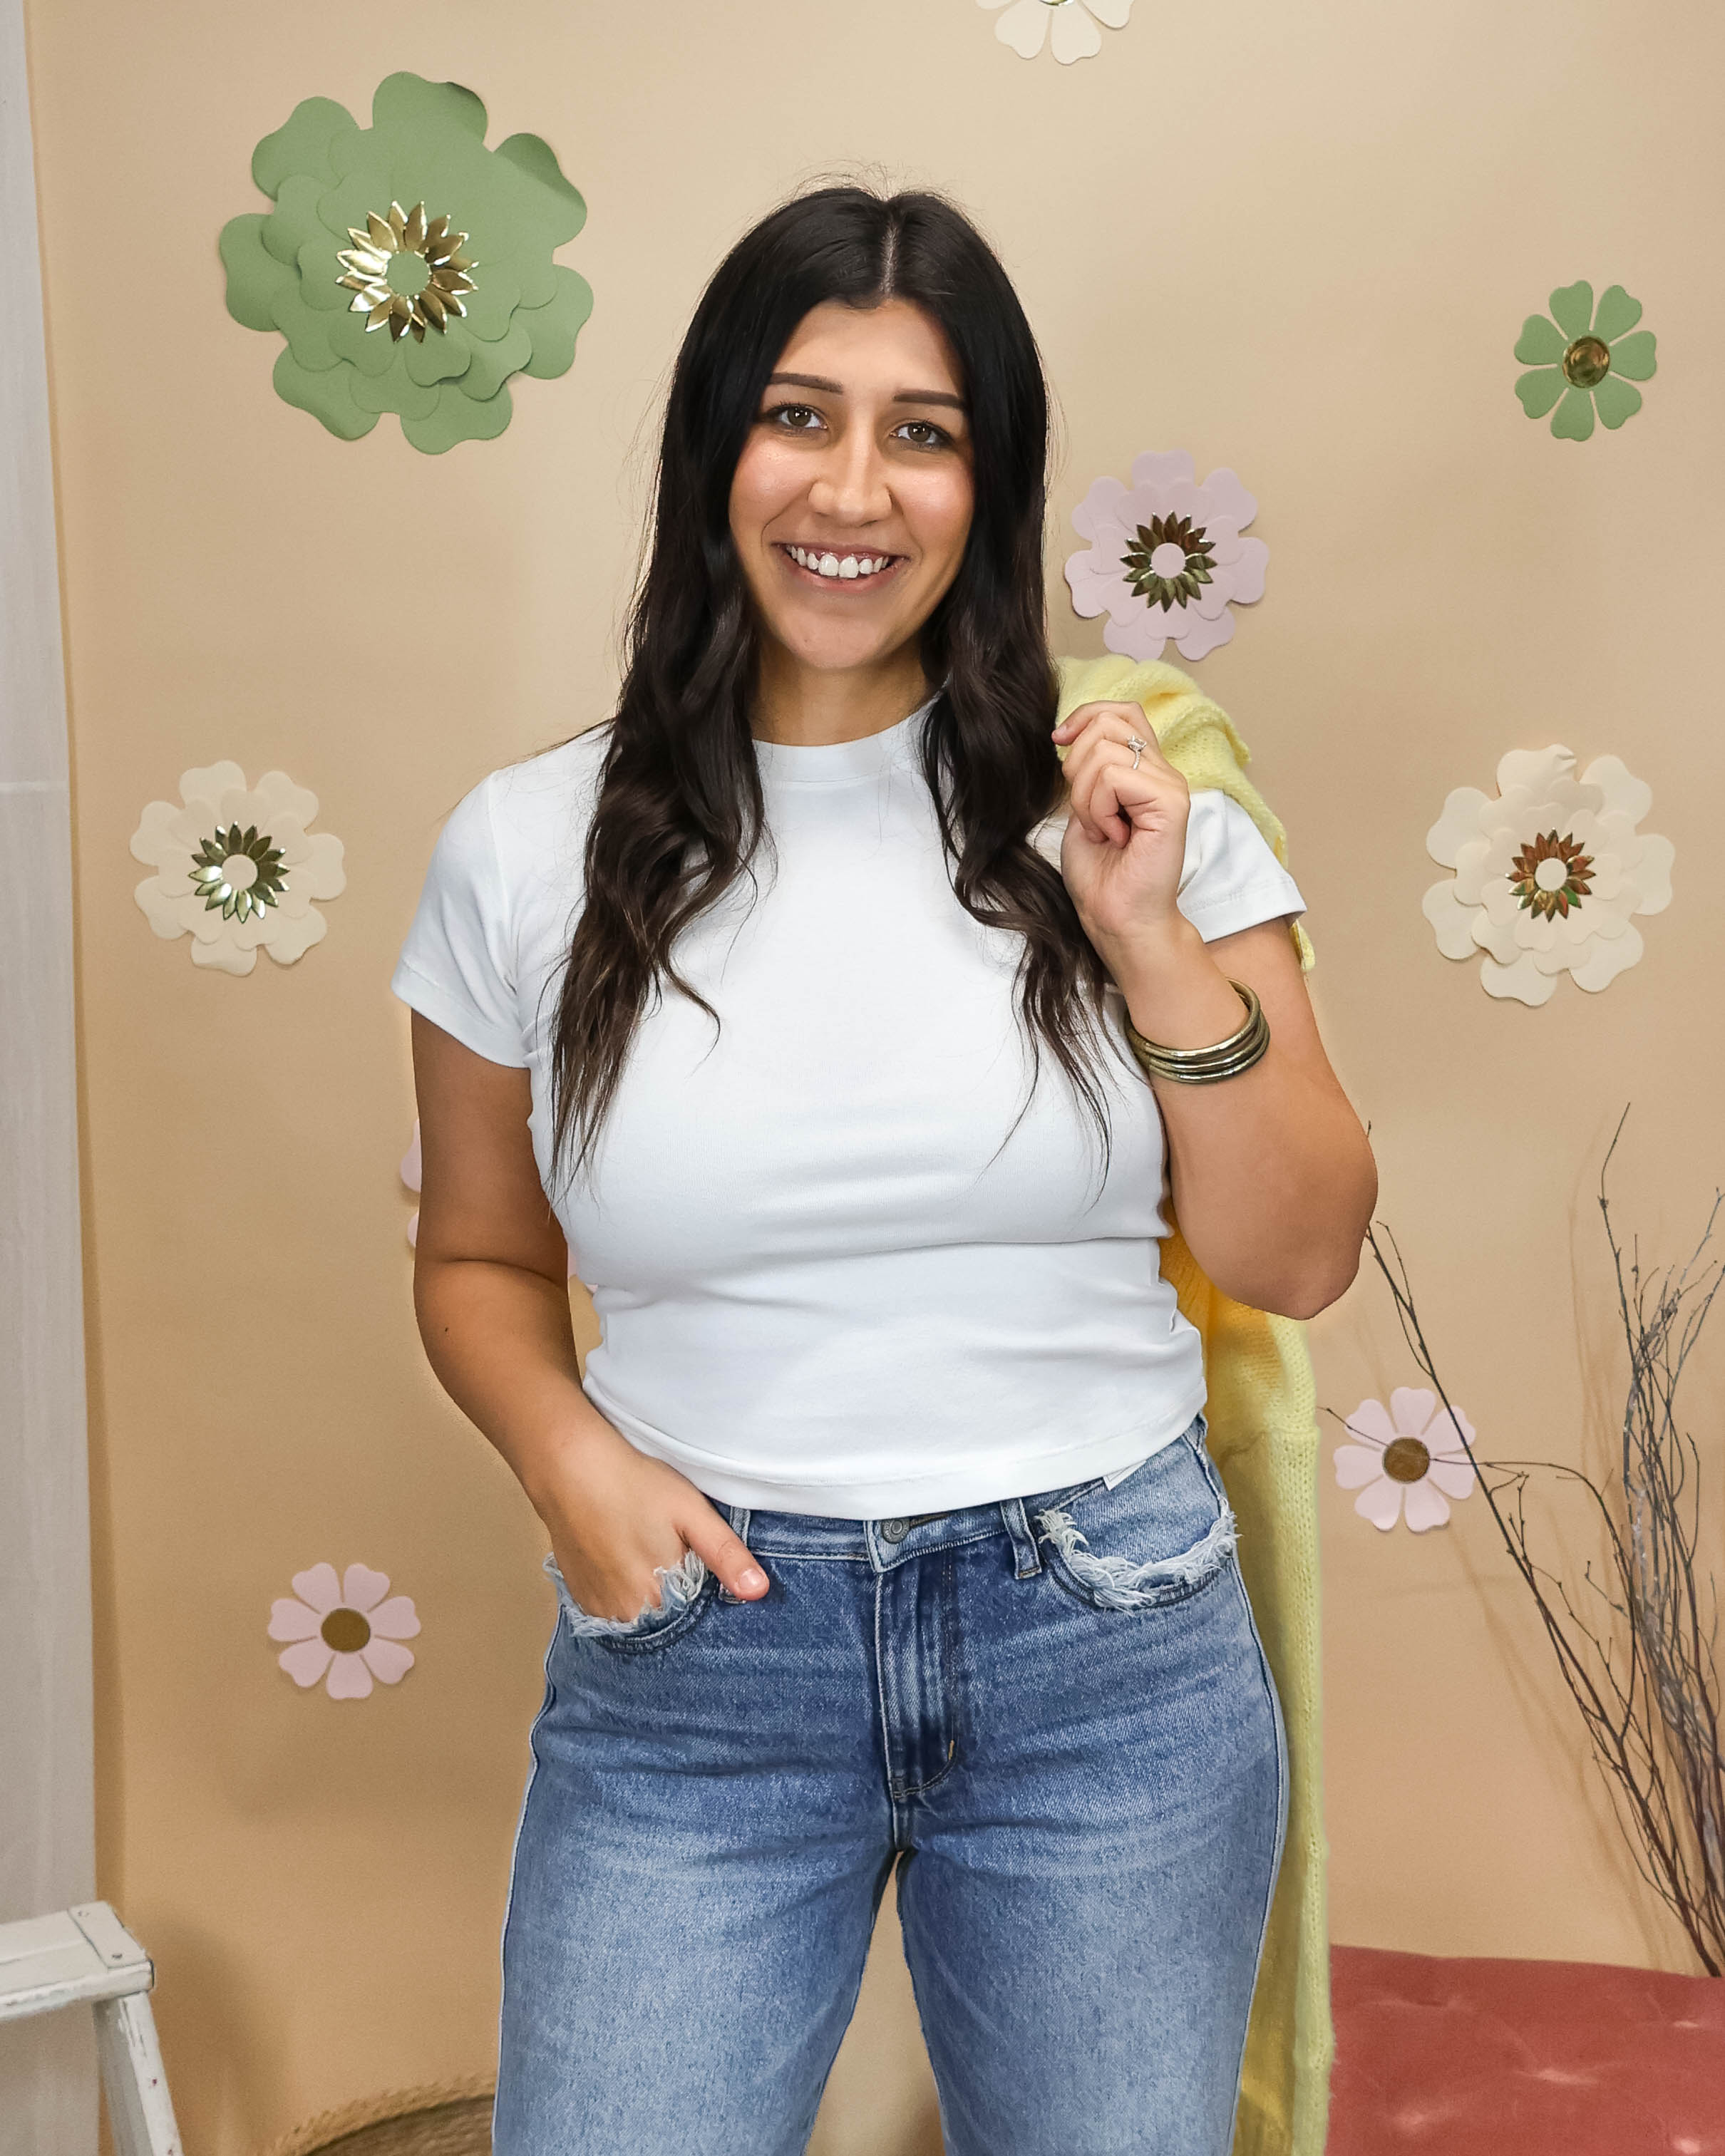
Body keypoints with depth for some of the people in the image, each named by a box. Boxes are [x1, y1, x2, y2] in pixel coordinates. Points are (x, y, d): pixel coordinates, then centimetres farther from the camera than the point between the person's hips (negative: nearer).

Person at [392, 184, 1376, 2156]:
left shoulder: (1125, 811, -2)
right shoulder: (526, 851, -2)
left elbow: (1297, 1260, -1)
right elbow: (479, 1259, 9)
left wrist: (1153, 939, -13)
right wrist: (569, 1458, -10)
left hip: (1104, 1633, 1)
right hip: (696, 1637, 0)